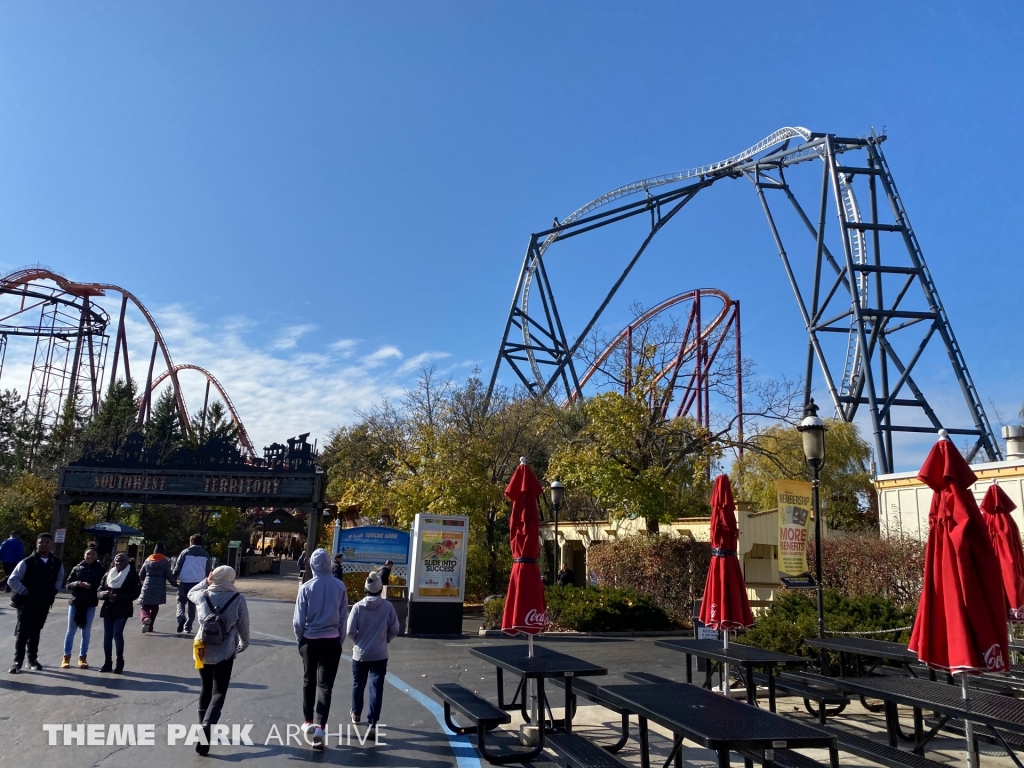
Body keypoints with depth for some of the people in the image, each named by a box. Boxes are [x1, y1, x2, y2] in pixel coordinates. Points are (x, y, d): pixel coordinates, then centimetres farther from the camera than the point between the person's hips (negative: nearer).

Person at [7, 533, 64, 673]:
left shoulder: (57, 563, 1)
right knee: (22, 632, -1)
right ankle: (18, 661, 5)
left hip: (44, 604, 4)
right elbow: (12, 580, -10)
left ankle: (33, 659, 23)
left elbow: (59, 579, 19)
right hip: (27, 602, -3)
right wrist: (24, 592, -12)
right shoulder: (27, 562, -12)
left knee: (35, 632, 14)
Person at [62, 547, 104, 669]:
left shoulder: (100, 570, -2)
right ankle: (66, 657, 16)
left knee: (86, 632, 6)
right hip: (75, 603, 1)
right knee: (71, 631, 7)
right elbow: (67, 585, 4)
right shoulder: (77, 568, 2)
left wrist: (91, 586, -20)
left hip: (90, 604, -1)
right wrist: (77, 584, -16)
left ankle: (82, 657, 14)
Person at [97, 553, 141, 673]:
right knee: (107, 635, 5)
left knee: (117, 633, -12)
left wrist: (118, 597, -19)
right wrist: (104, 593, -15)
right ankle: (107, 663, 14)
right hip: (108, 609, 5)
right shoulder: (107, 574, 10)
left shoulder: (132, 575, -4)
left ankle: (120, 662, 0)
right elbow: (100, 591, 9)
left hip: (122, 609, -5)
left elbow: (135, 593, -9)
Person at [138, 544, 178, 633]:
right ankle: (150, 626, 13)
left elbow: (141, 575, 15)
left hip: (147, 587, 0)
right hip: (159, 588, 0)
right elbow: (169, 576, -5)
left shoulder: (148, 560, 8)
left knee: (144, 607, 1)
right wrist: (175, 584, 11)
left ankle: (145, 618, -31)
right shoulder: (165, 562, 0)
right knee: (155, 607, 17)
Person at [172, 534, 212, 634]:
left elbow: (177, 567, -4)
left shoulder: (185, 552, -2)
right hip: (198, 583, 2)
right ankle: (188, 627, 12)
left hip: (184, 582, -2)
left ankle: (181, 617, -11)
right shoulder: (205, 555, 6)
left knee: (181, 601, 15)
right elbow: (209, 571, 10)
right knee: (192, 604, 11)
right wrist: (206, 581, 26)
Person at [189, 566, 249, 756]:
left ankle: (203, 726, 29)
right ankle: (206, 728, -19)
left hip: (203, 651, 3)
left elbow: (190, 593, 22)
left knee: (206, 689, 22)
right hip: (225, 654, -3)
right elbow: (243, 626, -2)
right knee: (218, 693, 0)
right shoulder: (238, 599, -9)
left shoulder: (203, 596, -3)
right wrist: (244, 644, 15)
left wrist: (206, 582, 19)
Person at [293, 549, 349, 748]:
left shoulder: (306, 587, -10)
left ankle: (308, 721, 30)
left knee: (309, 681, 18)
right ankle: (319, 726, -10)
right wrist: (340, 640, 11)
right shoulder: (340, 586, -6)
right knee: (325, 684, 2)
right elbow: (344, 617, 0)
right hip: (332, 641, 0)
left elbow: (298, 619, -5)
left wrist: (299, 638, 11)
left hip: (310, 640, 0)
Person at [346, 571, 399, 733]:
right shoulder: (388, 606, -10)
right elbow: (394, 630, -5)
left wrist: (359, 641, 9)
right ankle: (372, 722, -8)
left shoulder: (358, 606, -11)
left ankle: (356, 714, 40)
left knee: (358, 684, 21)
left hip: (360, 653, 2)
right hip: (380, 655, -1)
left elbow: (350, 631, -10)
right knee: (376, 688, 0)